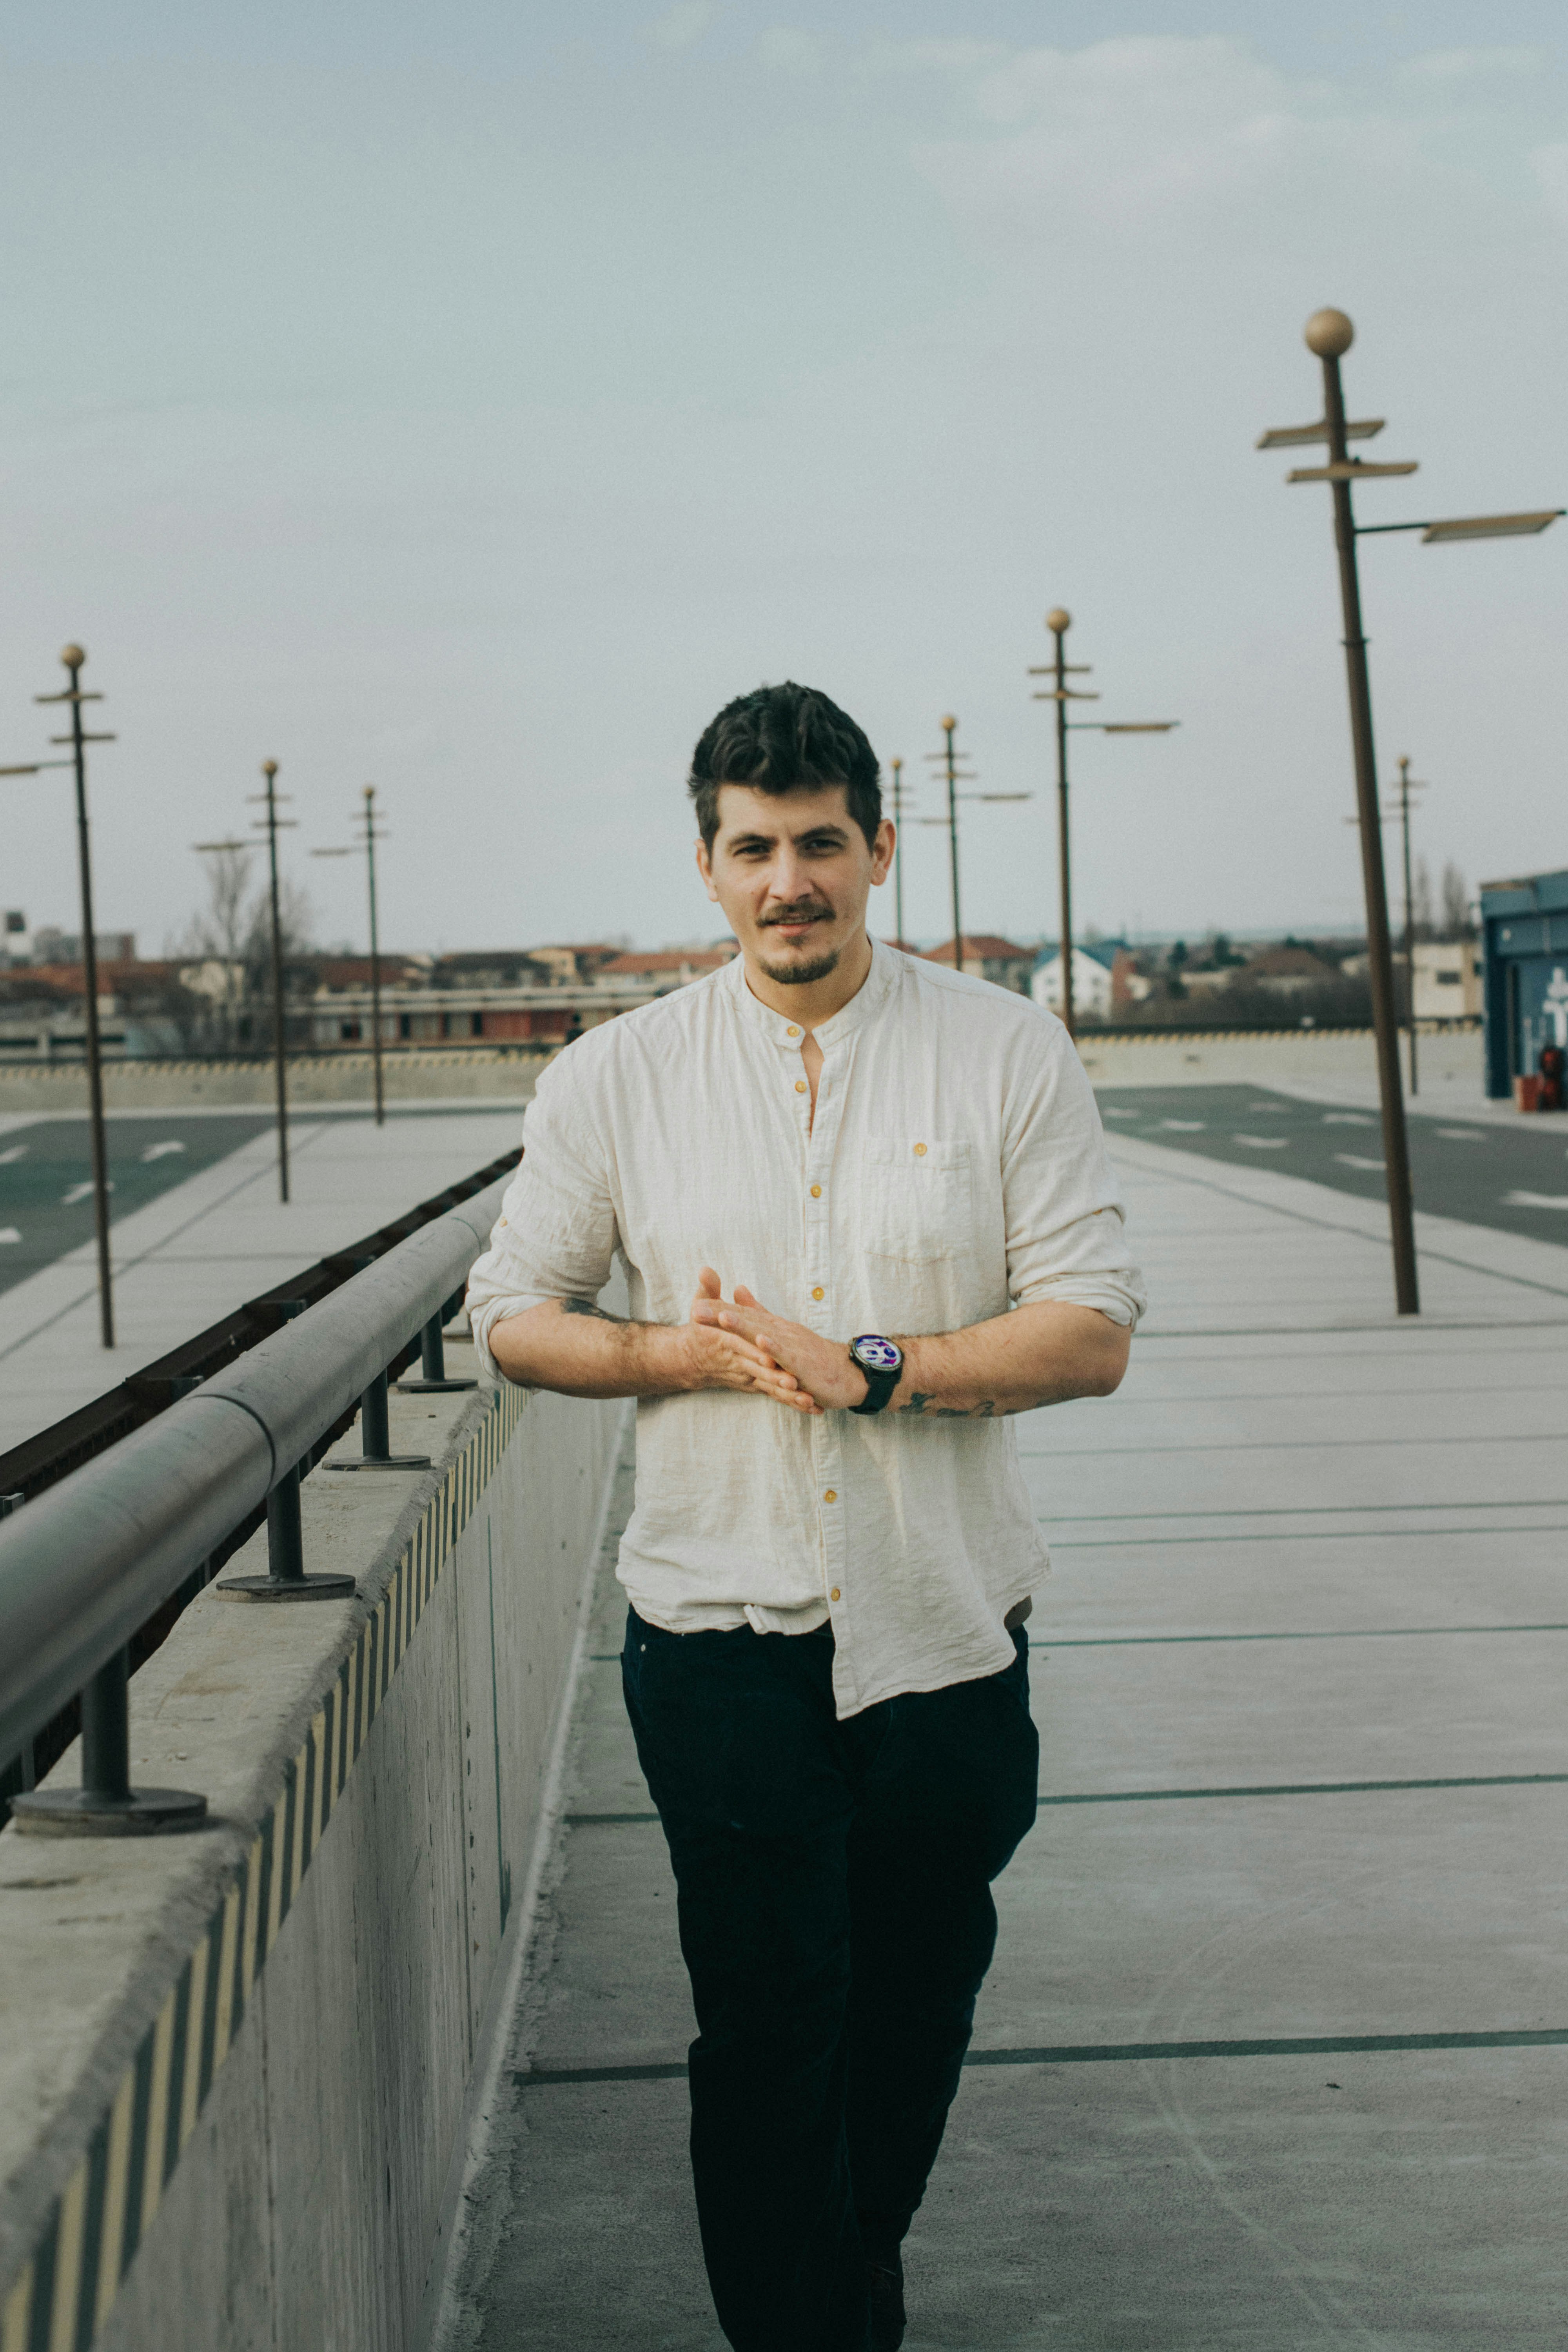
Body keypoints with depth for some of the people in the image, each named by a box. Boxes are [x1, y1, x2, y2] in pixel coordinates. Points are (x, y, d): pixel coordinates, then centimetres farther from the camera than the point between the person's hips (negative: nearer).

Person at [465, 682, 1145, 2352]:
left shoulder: (1006, 1053, -2)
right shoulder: (615, 1077, 1)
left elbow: (1092, 1332, -7)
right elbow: (512, 1319, 6)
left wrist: (871, 1369, -20)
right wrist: (679, 1352, -13)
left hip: (945, 1620, 1)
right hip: (719, 1628, -1)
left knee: (915, 2003, 16)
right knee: (767, 2025, -4)